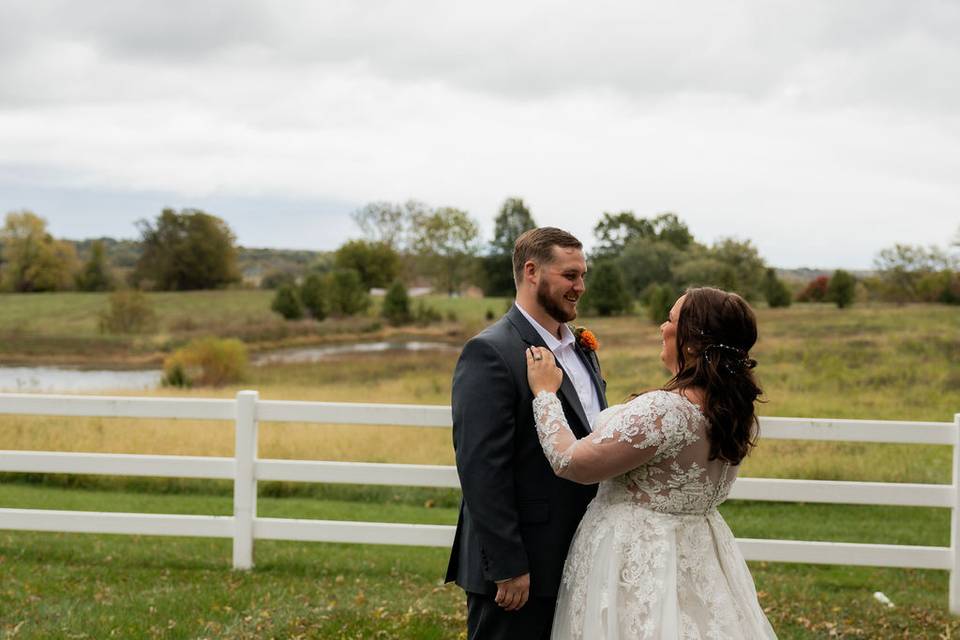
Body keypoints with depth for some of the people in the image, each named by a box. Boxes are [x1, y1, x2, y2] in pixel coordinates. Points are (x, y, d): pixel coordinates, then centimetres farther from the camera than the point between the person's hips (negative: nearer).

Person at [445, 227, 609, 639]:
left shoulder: (581, 351, 13)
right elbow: (481, 469, -20)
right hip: (519, 569, -8)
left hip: (575, 563, 8)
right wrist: (507, 566, -21)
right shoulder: (490, 353, -15)